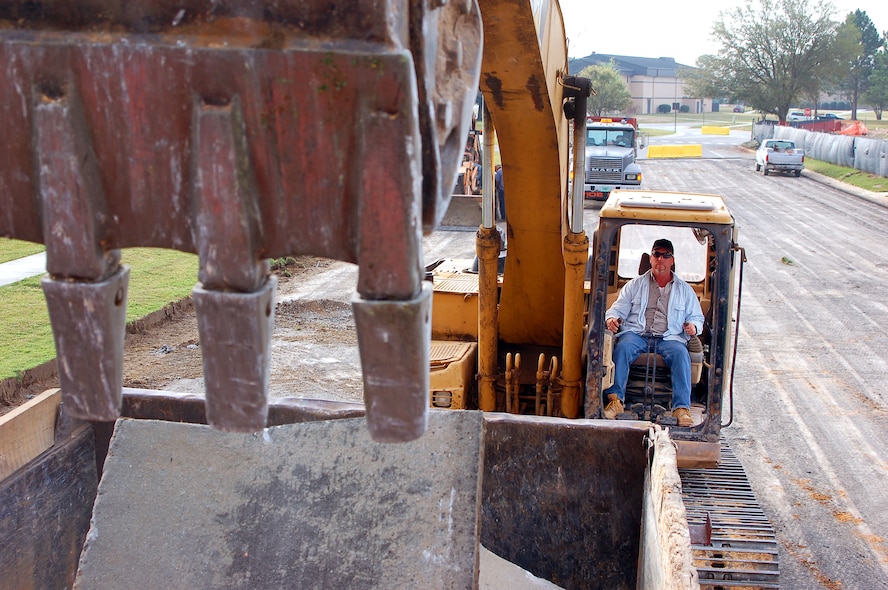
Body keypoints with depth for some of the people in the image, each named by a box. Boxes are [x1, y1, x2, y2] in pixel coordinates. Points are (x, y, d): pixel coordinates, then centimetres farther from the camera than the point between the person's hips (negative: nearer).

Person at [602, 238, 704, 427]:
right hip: (636, 333, 0)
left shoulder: (685, 290, 22)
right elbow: (619, 308, 15)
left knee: (681, 353, -33)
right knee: (622, 348, -34)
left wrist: (693, 326, -3)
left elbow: (696, 316, 22)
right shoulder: (635, 285, 21)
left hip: (669, 337, 0)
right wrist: (612, 318, -9)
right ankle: (615, 400, -37)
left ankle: (682, 408, -37)